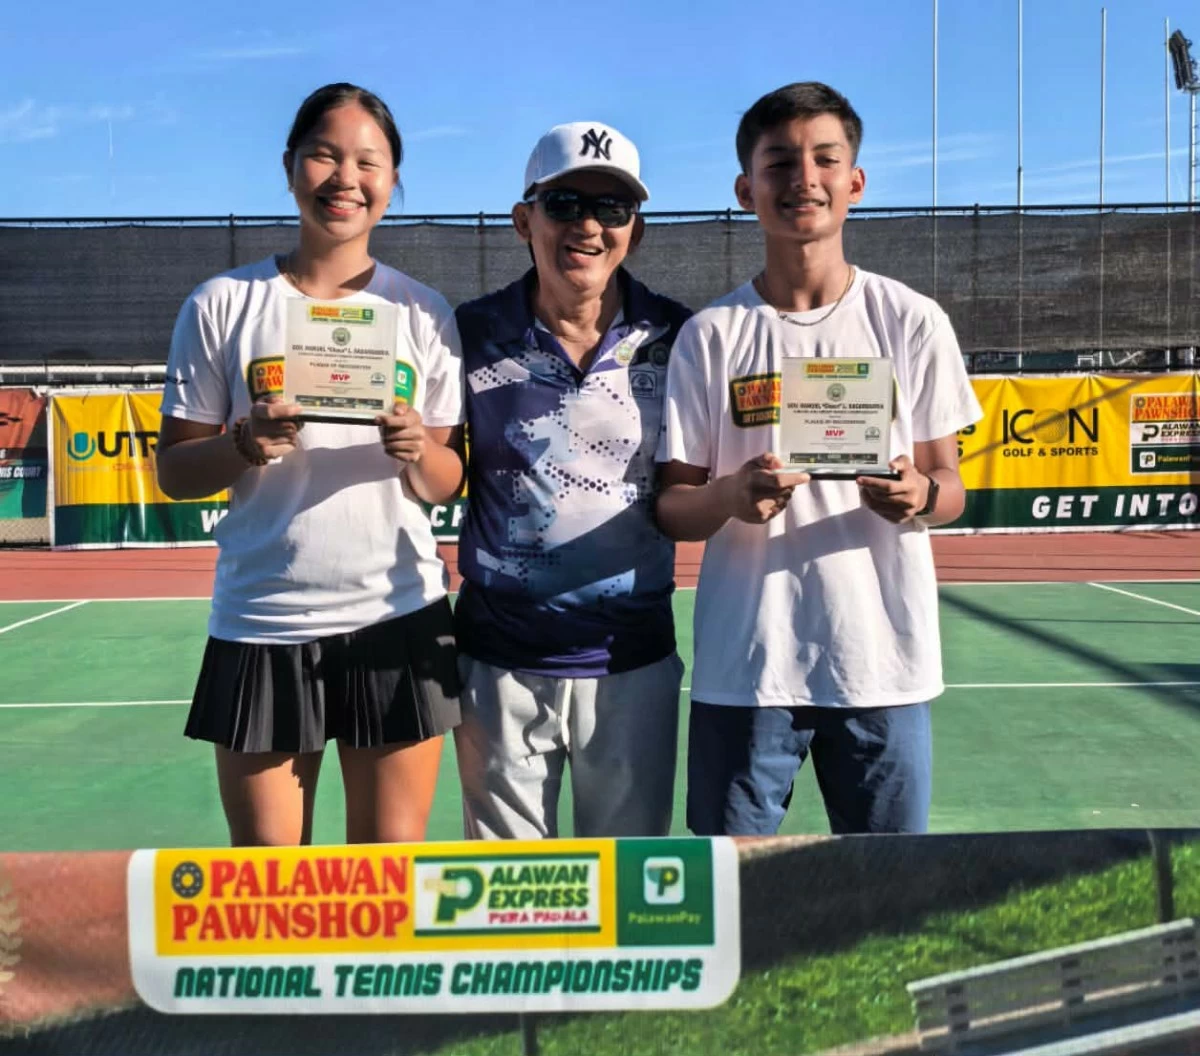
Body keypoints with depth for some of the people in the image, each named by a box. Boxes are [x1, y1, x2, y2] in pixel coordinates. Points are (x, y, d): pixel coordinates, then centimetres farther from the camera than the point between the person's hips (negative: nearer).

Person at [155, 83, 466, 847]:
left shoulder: (424, 313, 4)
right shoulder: (221, 305, 2)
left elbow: (450, 483, 6)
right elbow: (174, 472, 4)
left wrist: (416, 452, -15)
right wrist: (245, 445, -15)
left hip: (397, 619, 1)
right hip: (259, 626, 0)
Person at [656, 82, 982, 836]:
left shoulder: (913, 322, 2)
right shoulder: (711, 335, 0)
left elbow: (949, 484, 6)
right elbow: (673, 508, 1)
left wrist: (920, 496, -18)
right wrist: (729, 497, -20)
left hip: (883, 662, 1)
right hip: (745, 667, 0)